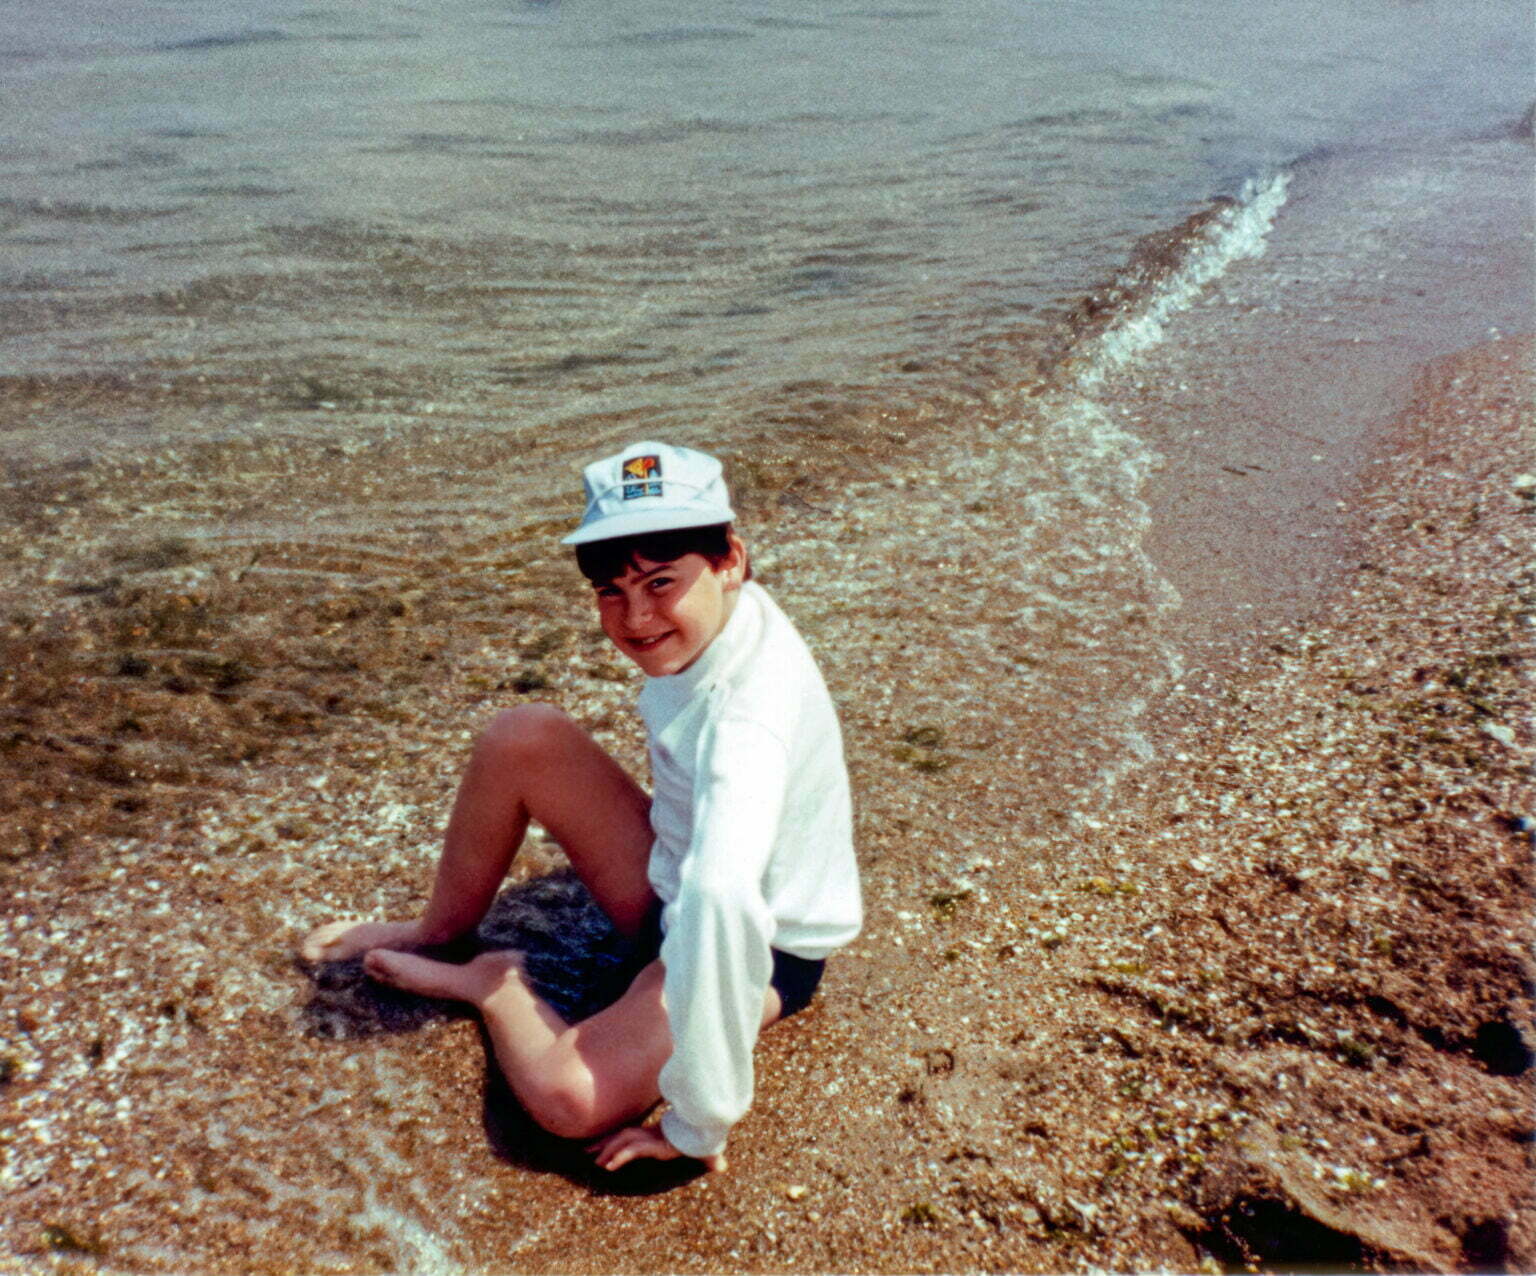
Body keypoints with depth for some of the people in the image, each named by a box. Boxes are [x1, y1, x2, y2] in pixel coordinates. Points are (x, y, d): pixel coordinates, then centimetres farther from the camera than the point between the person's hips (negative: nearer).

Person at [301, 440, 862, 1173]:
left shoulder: (747, 719, -37)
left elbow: (722, 899, -51)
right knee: (522, 738, -8)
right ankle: (441, 930, 16)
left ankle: (492, 987, 3)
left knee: (570, 1098, -31)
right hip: (676, 885, 7)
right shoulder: (709, 615, -12)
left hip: (762, 948, -7)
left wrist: (696, 1125, -42)